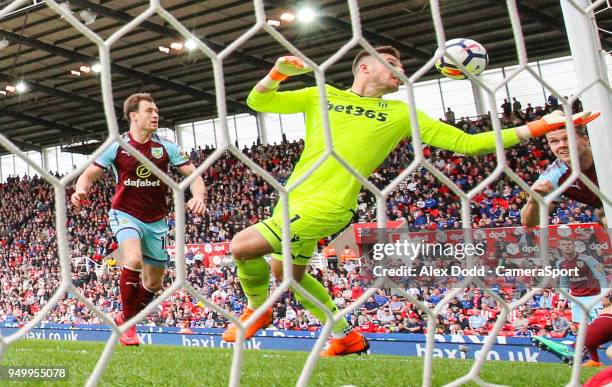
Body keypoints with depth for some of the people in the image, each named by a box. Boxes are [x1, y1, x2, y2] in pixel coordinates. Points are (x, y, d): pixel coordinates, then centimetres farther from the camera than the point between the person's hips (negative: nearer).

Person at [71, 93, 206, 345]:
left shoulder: (167, 148, -3)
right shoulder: (116, 147, -5)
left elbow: (194, 174, -3)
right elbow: (88, 175, 1)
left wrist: (198, 195, -25)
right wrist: (81, 190, -22)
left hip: (156, 221, 3)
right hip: (125, 214, -3)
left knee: (153, 283, 8)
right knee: (134, 260, -31)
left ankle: (125, 318, 36)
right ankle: (128, 323, -13)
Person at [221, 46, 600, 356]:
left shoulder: (401, 113, 9)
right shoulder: (320, 96, 12)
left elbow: (466, 143, 8)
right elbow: (257, 102, 10)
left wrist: (537, 127, 4)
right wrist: (278, 73, -11)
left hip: (328, 205, -5)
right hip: (294, 197, 5)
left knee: (243, 246, -18)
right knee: (288, 274, 17)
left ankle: (256, 309, 14)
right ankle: (347, 336, 36)